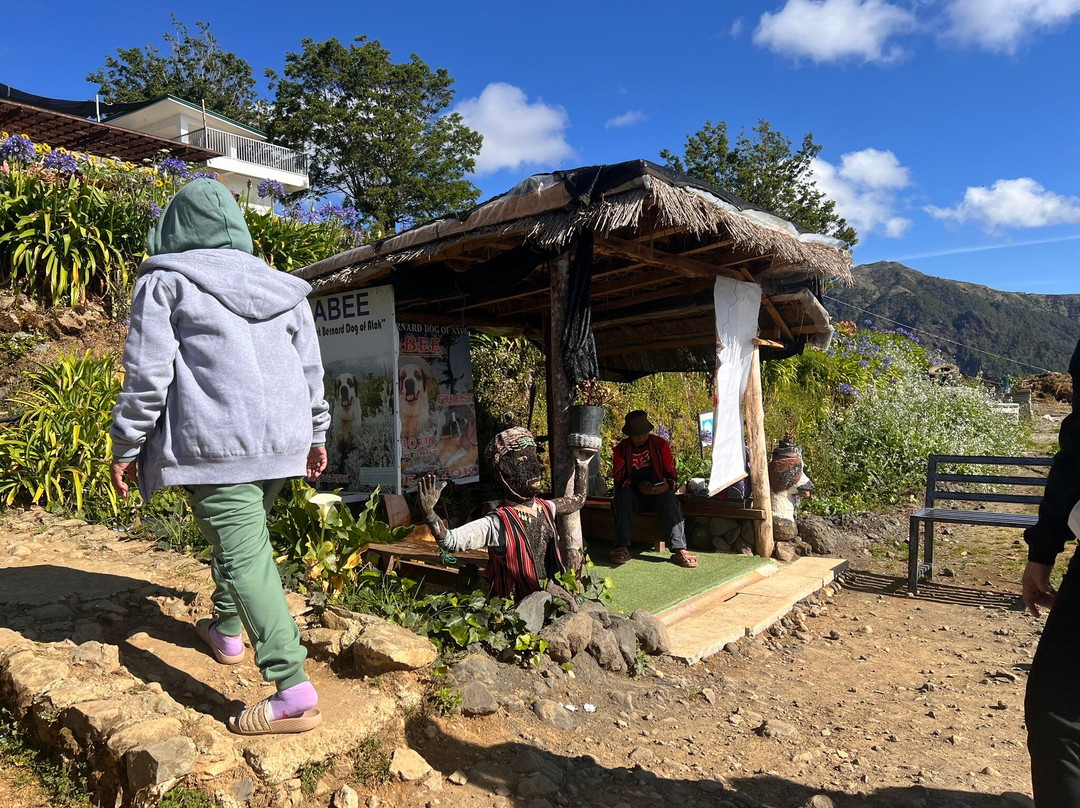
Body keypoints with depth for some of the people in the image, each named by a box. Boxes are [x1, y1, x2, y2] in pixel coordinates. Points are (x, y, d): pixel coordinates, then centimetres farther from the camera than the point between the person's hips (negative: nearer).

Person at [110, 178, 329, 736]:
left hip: (216, 440, -6)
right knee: (242, 533, 25)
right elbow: (310, 368, 19)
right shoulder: (282, 288, 17)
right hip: (281, 436, 7)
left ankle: (294, 692, -16)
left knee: (243, 553, -10)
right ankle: (228, 631, 41)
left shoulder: (166, 280, 2)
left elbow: (147, 373, -3)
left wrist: (126, 447, 5)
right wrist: (316, 433, 27)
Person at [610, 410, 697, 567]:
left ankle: (679, 550, -42)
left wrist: (667, 485, -22)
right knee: (623, 494, -33)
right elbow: (619, 480, -2)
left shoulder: (660, 445, 5)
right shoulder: (621, 449, 4)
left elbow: (671, 476, 3)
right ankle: (622, 547, -38)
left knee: (669, 498, -32)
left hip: (658, 495, 0)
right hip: (633, 496, 0)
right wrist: (638, 486, -22)